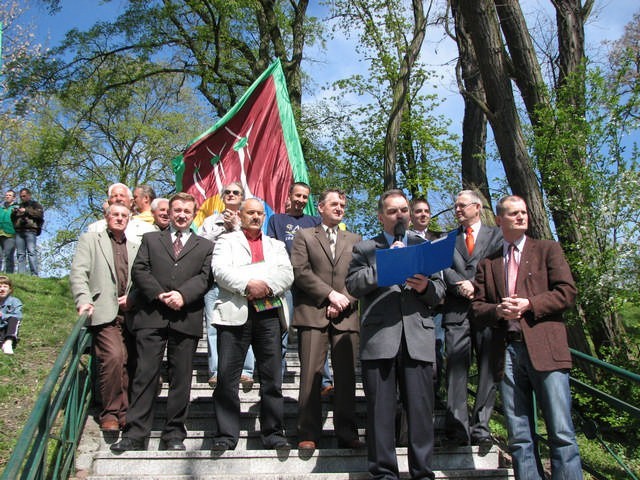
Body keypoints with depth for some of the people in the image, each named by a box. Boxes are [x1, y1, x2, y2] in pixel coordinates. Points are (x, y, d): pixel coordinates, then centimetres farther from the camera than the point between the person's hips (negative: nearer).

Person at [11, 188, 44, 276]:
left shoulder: (35, 205, 15)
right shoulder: (19, 206, 29)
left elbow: (40, 214, -4)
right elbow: (12, 219, 30)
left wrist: (26, 211, -6)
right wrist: (14, 213, 9)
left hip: (30, 231, -5)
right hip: (19, 232, 5)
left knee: (31, 252, -15)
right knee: (20, 254, -2)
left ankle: (34, 274, -21)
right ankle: (21, 274, -5)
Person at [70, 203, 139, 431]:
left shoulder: (134, 247, 22)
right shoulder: (90, 239, 11)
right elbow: (78, 272, 0)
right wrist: (83, 299, -14)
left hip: (129, 313, 4)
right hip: (104, 312, -4)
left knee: (126, 362, 1)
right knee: (114, 357, -19)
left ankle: (124, 412, 12)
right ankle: (110, 412, -4)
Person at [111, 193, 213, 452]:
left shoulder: (205, 246, 16)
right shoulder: (151, 239, 18)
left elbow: (205, 277, 2)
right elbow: (139, 270, 5)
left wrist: (182, 294, -15)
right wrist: (160, 295, -10)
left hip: (186, 319, 0)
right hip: (151, 316, 0)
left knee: (181, 379, 4)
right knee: (145, 374, -2)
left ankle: (174, 434, 13)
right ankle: (135, 434, 4)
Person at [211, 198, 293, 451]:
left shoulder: (276, 245, 25)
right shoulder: (227, 241, 17)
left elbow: (287, 274, 9)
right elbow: (220, 271, 0)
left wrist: (268, 286, -10)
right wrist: (247, 285, -14)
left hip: (269, 312, 2)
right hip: (235, 313, -2)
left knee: (272, 377, 1)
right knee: (227, 376, -4)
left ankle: (273, 434, 9)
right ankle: (226, 435, 5)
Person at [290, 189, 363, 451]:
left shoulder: (355, 240, 20)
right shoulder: (304, 236, 12)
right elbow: (300, 271, -1)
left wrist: (344, 302, -5)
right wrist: (330, 294, -9)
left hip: (346, 316, 2)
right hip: (313, 313, -2)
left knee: (346, 376, 1)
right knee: (311, 375, -5)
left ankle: (346, 433, 8)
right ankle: (308, 434, 3)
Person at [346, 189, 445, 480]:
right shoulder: (364, 249, 14)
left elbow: (440, 290, 15)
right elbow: (353, 285, 0)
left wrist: (426, 287, -7)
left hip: (418, 337, 1)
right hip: (379, 337, -1)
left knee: (421, 408, 1)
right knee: (380, 409, 2)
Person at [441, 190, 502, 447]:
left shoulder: (496, 235, 14)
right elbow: (443, 268, 7)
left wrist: (476, 287, -9)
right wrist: (461, 286, -10)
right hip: (457, 310, 1)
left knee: (487, 370, -1)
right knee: (456, 369, -6)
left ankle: (481, 427, 3)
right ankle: (457, 428, -7)